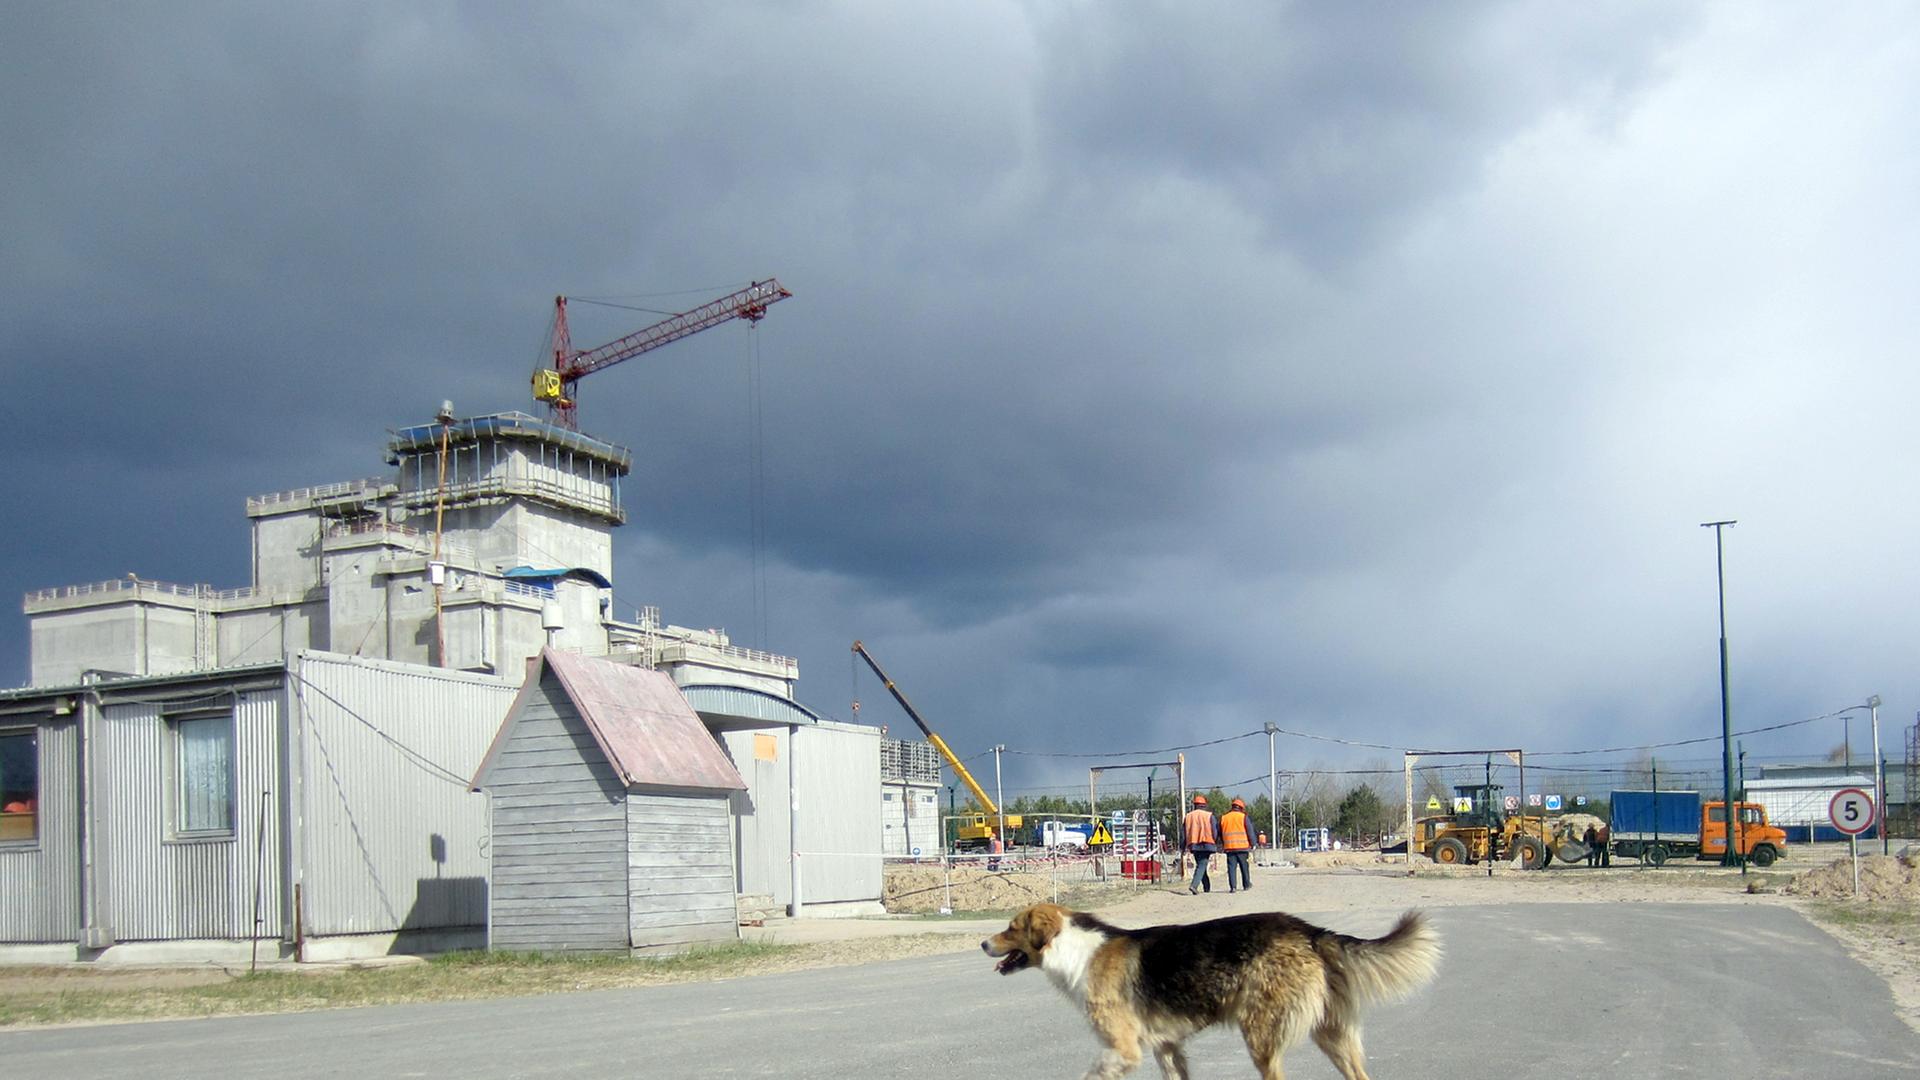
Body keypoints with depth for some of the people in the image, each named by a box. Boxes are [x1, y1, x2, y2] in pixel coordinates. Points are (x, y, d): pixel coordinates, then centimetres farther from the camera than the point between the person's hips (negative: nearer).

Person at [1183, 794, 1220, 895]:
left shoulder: (1188, 816, 9)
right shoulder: (1209, 815, -1)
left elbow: (1184, 832, 7)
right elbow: (1215, 832, -3)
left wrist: (1185, 847, 10)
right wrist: (1216, 844, 11)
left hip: (1193, 845, 4)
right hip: (1206, 844, -4)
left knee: (1200, 865, 18)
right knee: (1202, 866, -7)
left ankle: (1207, 887, 28)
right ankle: (1194, 885, -25)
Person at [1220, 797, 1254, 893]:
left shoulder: (1223, 818, 10)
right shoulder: (1243, 817, 0)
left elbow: (1220, 834, 15)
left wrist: (1223, 845, 25)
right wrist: (1252, 845, 4)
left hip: (1229, 847, 2)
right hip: (1242, 846, -2)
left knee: (1231, 867, 0)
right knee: (1244, 866, 12)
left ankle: (1233, 886, -10)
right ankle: (1246, 884, 22)